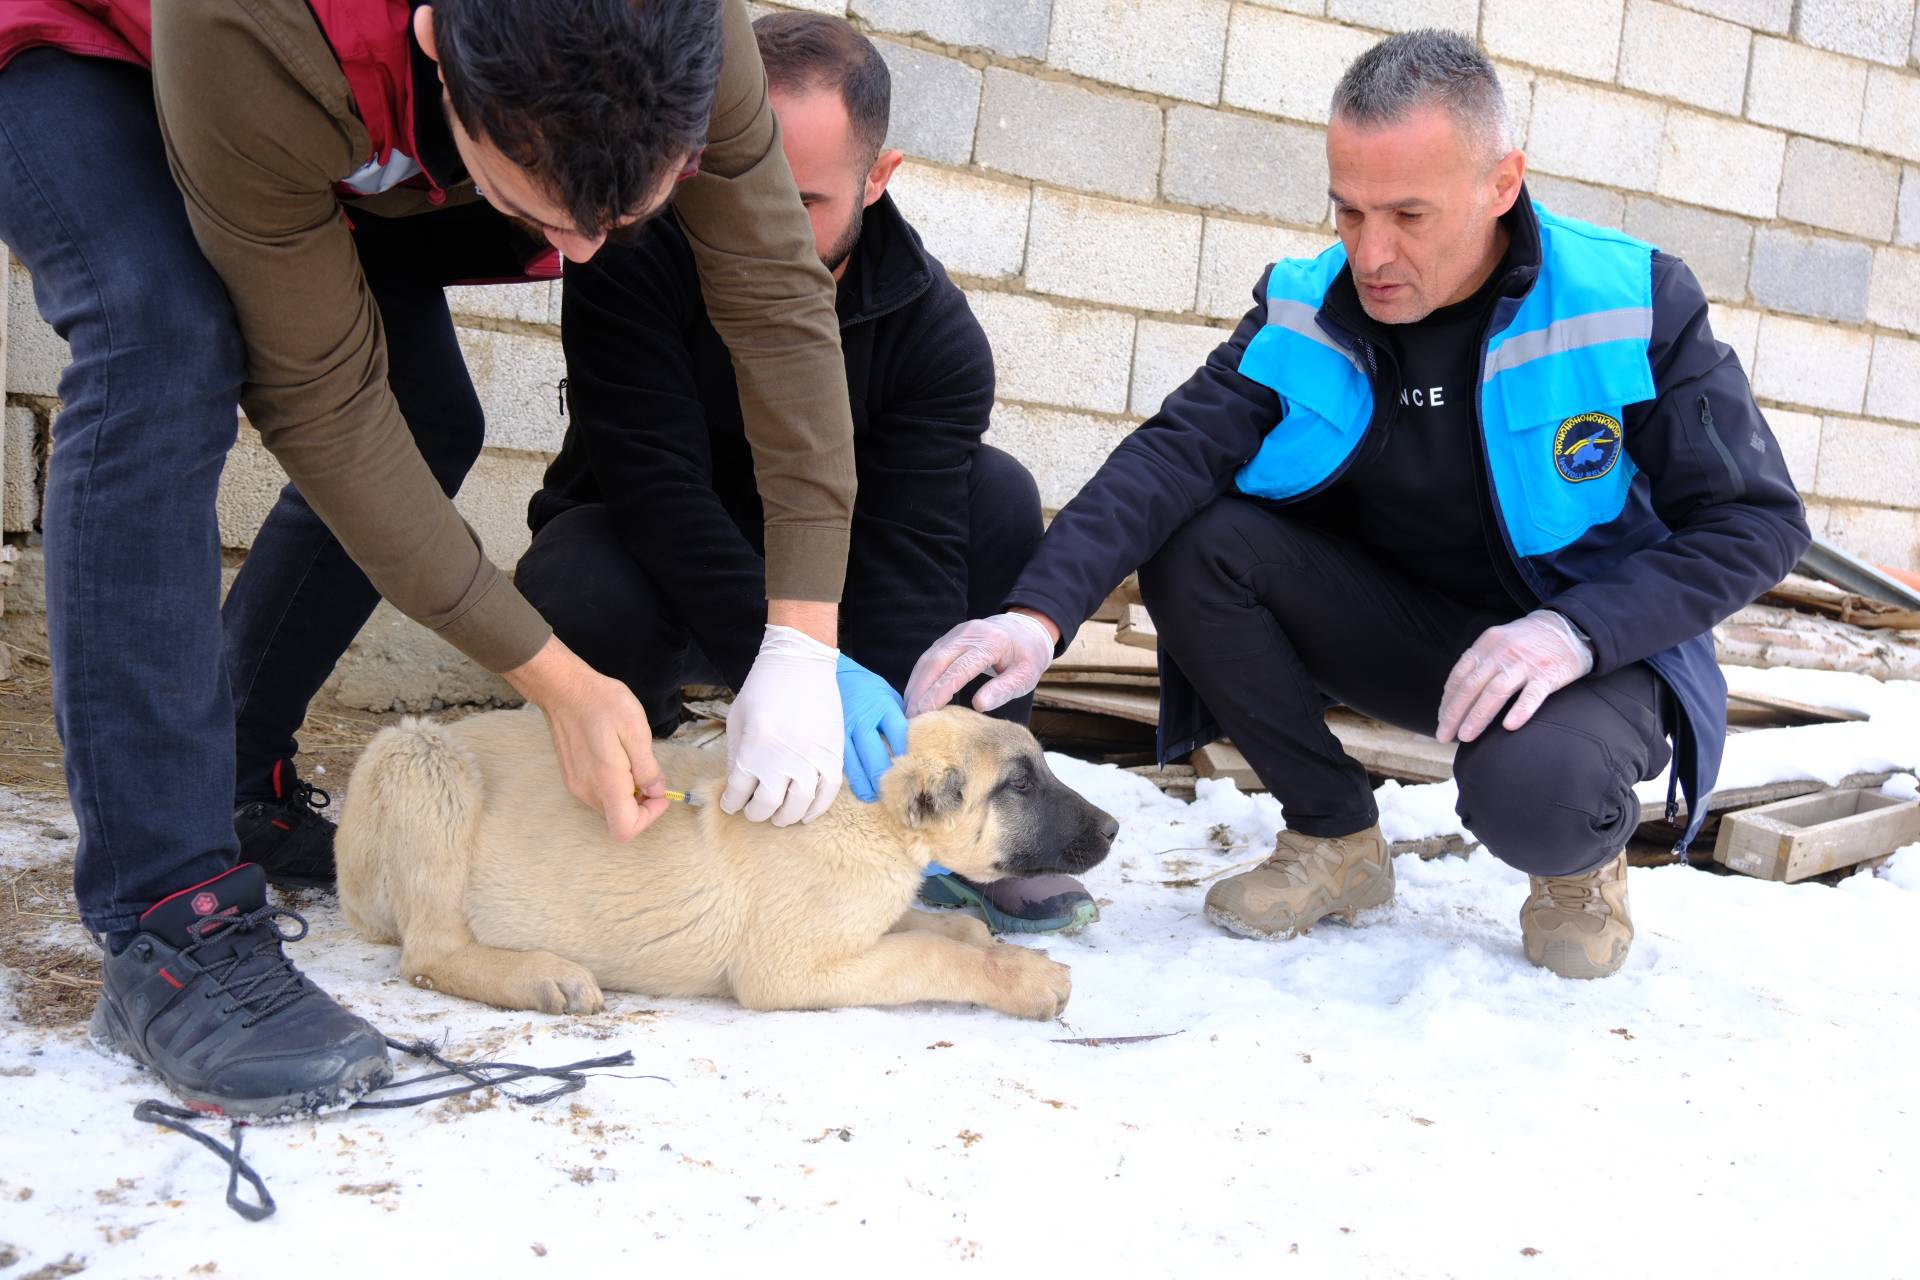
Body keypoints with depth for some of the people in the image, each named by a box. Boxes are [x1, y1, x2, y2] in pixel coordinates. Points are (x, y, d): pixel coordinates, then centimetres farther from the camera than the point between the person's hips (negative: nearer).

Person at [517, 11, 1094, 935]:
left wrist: (903, 760, -41)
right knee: (580, 589, -38)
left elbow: (913, 548, -28)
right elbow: (658, 487, -33)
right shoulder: (630, 257, -24)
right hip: (662, 575, -1)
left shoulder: (935, 331, -19)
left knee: (999, 500, -24)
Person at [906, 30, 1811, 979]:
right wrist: (1040, 612, -40)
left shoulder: (1634, 303, -15)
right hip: (1401, 632, 4)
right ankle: (1333, 839, -2)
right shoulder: (1303, 310, -9)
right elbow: (1174, 453, -23)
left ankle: (1583, 858, 3)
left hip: (1593, 650, -3)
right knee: (1191, 540, -20)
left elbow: (1756, 520, -14)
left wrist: (1576, 630, -30)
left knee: (1532, 790, -38)